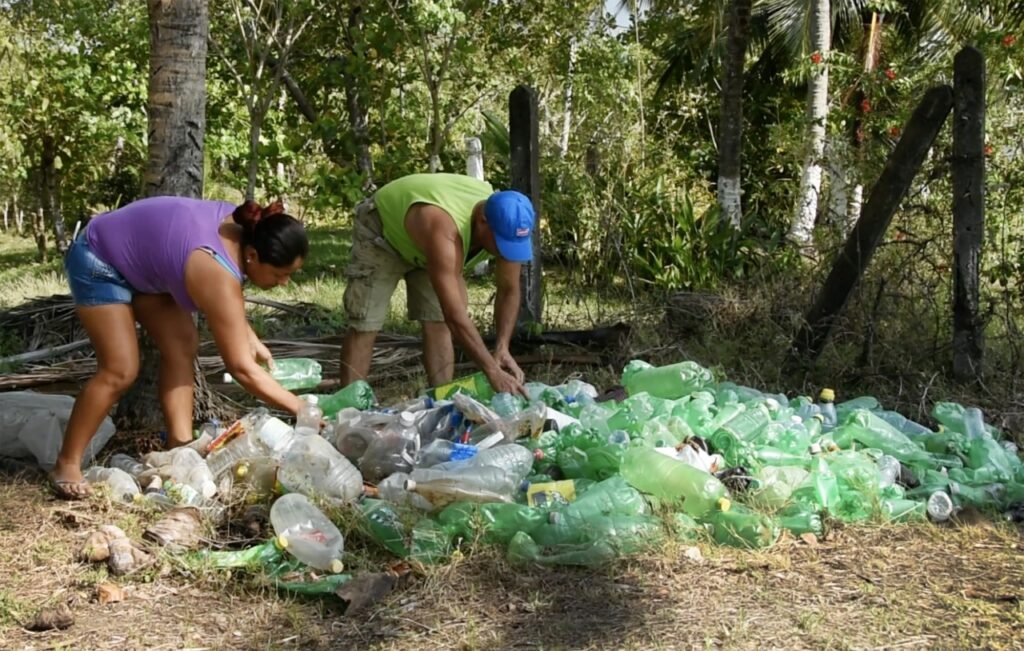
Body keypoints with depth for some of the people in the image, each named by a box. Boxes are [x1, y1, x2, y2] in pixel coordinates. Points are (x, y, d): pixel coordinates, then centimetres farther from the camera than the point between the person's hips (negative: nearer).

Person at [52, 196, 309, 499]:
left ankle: (180, 449, 4)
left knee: (182, 346, 0)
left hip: (139, 257, 9)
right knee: (120, 370, -13)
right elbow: (242, 368, -33)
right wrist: (300, 408, -28)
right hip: (99, 261, -9)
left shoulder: (244, 228, -13)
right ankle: (66, 465, 1)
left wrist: (250, 338, 0)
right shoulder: (218, 275, -37)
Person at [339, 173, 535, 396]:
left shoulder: (505, 225, -27)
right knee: (364, 326, -9)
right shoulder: (443, 231, -47)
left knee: (438, 324, -6)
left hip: (423, 245, 6)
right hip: (380, 230, -6)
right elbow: (455, 315, -50)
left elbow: (509, 290, -14)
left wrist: (502, 347, -26)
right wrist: (492, 371, -50)